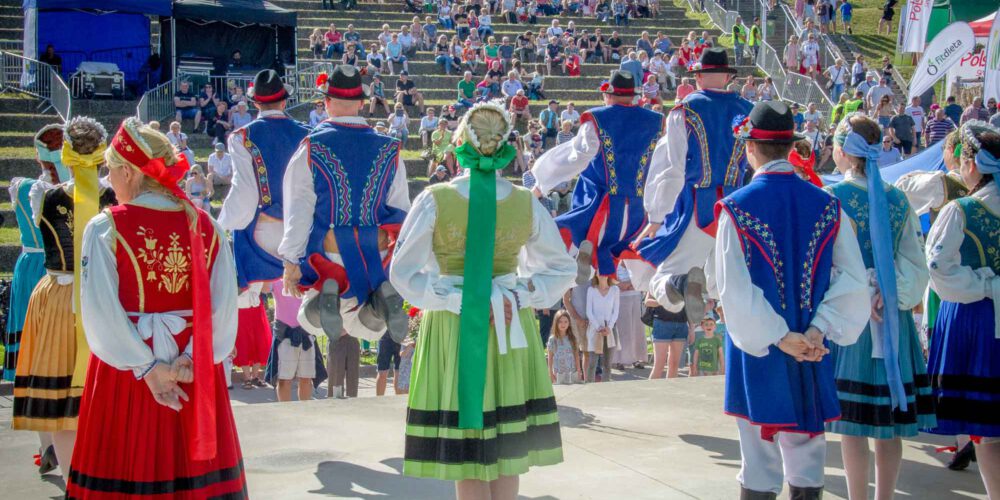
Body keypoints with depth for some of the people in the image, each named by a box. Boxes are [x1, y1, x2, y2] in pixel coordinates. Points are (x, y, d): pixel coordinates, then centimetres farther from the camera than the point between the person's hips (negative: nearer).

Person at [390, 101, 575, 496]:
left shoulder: (435, 200, -11)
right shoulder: (527, 204, -5)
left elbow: (404, 273, -9)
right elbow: (561, 270, 5)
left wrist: (456, 300, -10)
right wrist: (518, 296, -2)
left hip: (451, 329, -2)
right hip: (511, 332, 2)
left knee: (465, 451, 4)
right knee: (506, 449, 11)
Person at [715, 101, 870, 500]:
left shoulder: (737, 208, -11)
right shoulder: (826, 206, -1)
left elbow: (732, 287, -16)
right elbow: (853, 279, -5)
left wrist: (779, 337, -13)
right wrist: (818, 328, -9)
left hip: (757, 350, -3)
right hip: (812, 352, 3)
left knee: (760, 464, 5)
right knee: (807, 454, 12)